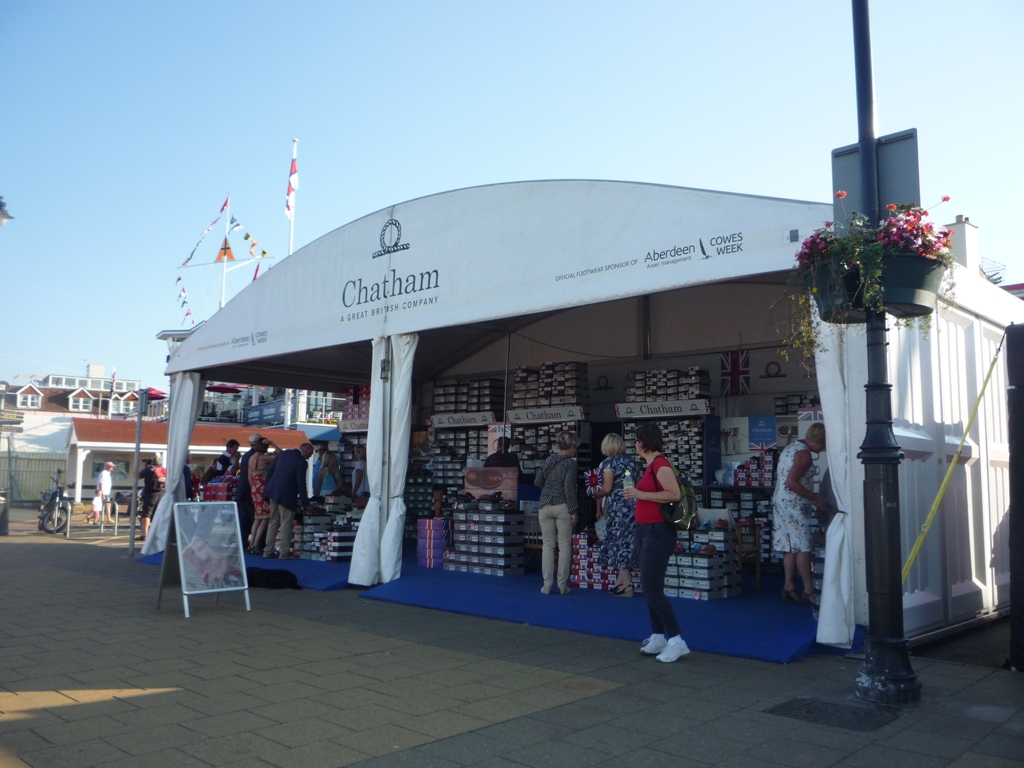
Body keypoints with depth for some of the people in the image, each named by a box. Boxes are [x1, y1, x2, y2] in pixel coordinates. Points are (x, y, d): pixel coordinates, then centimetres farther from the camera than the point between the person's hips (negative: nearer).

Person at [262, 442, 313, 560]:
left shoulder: (283, 453, 8)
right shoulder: (301, 462, -14)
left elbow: (269, 471, 11)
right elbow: (301, 484, -13)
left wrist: (268, 489, 19)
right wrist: (305, 503, -6)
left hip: (273, 491, 7)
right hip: (286, 495, -7)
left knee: (273, 522, 15)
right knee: (286, 523, 0)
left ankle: (268, 551, 19)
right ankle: (285, 553, 3)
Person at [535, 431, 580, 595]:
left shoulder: (548, 460, 7)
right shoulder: (570, 463, -8)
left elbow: (537, 481, 10)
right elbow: (569, 488, -15)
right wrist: (573, 510, -11)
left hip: (545, 507, 4)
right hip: (562, 507, -4)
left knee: (548, 545, 8)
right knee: (564, 546, 4)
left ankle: (547, 585, 7)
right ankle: (562, 585, 5)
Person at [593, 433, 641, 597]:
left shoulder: (609, 462, -4)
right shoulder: (633, 461, 14)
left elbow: (607, 489, -11)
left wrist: (595, 495, 10)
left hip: (618, 507, -6)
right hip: (634, 505, 6)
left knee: (620, 542, -1)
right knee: (628, 542, 11)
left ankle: (627, 585, 0)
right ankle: (620, 581, 16)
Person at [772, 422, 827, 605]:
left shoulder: (791, 447, 15)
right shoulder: (804, 453, -15)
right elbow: (791, 482, -24)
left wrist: (813, 496, 20)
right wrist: (814, 498, -15)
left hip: (782, 501, 10)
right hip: (794, 504, -10)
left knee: (791, 547, 10)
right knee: (802, 547, -6)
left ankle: (789, 587, 11)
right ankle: (809, 590, -3)